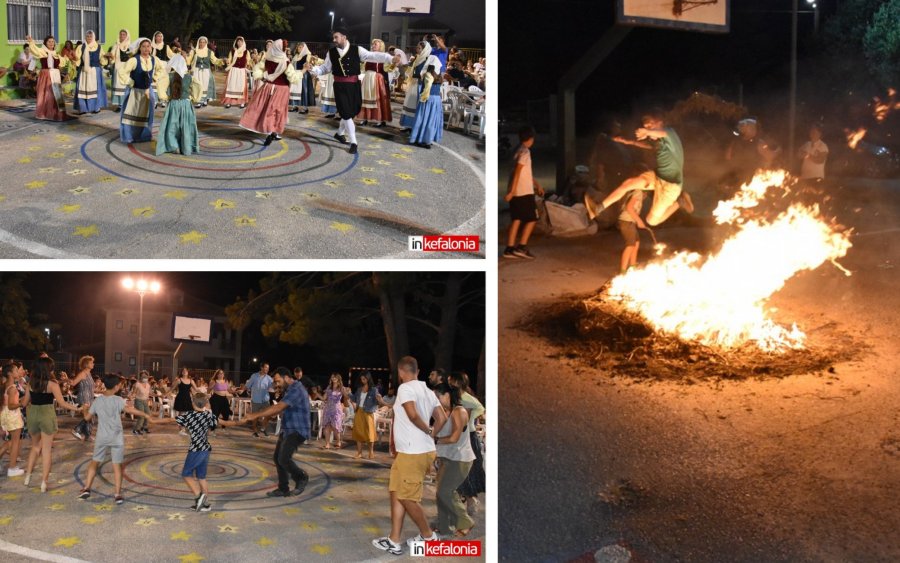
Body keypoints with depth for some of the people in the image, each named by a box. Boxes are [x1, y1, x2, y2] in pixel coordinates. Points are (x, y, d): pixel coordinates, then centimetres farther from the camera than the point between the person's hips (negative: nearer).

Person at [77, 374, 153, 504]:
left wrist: (84, 411, 33)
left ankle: (86, 488, 15)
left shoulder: (97, 401, 3)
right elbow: (129, 409, -26)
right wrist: (145, 414, -17)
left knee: (94, 462, 18)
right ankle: (118, 494, 2)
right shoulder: (118, 400, -8)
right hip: (116, 438, -3)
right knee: (117, 465, 3)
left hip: (102, 437, 3)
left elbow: (87, 417, 11)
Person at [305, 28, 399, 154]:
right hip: (340, 86, -1)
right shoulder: (331, 52, 1)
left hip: (354, 84, 1)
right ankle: (353, 142, 3)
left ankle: (339, 133, 38)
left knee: (353, 110, 12)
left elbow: (373, 56, -12)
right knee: (346, 113, -5)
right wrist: (312, 68, -9)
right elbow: (325, 69, 9)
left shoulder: (356, 49, -4)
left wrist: (391, 58, -23)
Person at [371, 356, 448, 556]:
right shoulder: (427, 391, 12)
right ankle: (394, 541, 12)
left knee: (407, 497, 3)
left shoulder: (405, 388, -14)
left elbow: (413, 415, -26)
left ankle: (428, 536, 17)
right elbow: (442, 418, 12)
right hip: (420, 450, 9)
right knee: (397, 493, 12)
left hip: (413, 453, -9)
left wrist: (428, 431, -10)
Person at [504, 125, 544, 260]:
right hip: (524, 192, -8)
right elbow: (517, 172, -20)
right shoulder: (525, 152, -14)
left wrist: (537, 185, 30)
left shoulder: (520, 150, 16)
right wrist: (512, 191, -23)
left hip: (515, 192, 8)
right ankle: (521, 247, -4)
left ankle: (510, 249, 5)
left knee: (516, 219, 8)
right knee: (531, 219, 1)